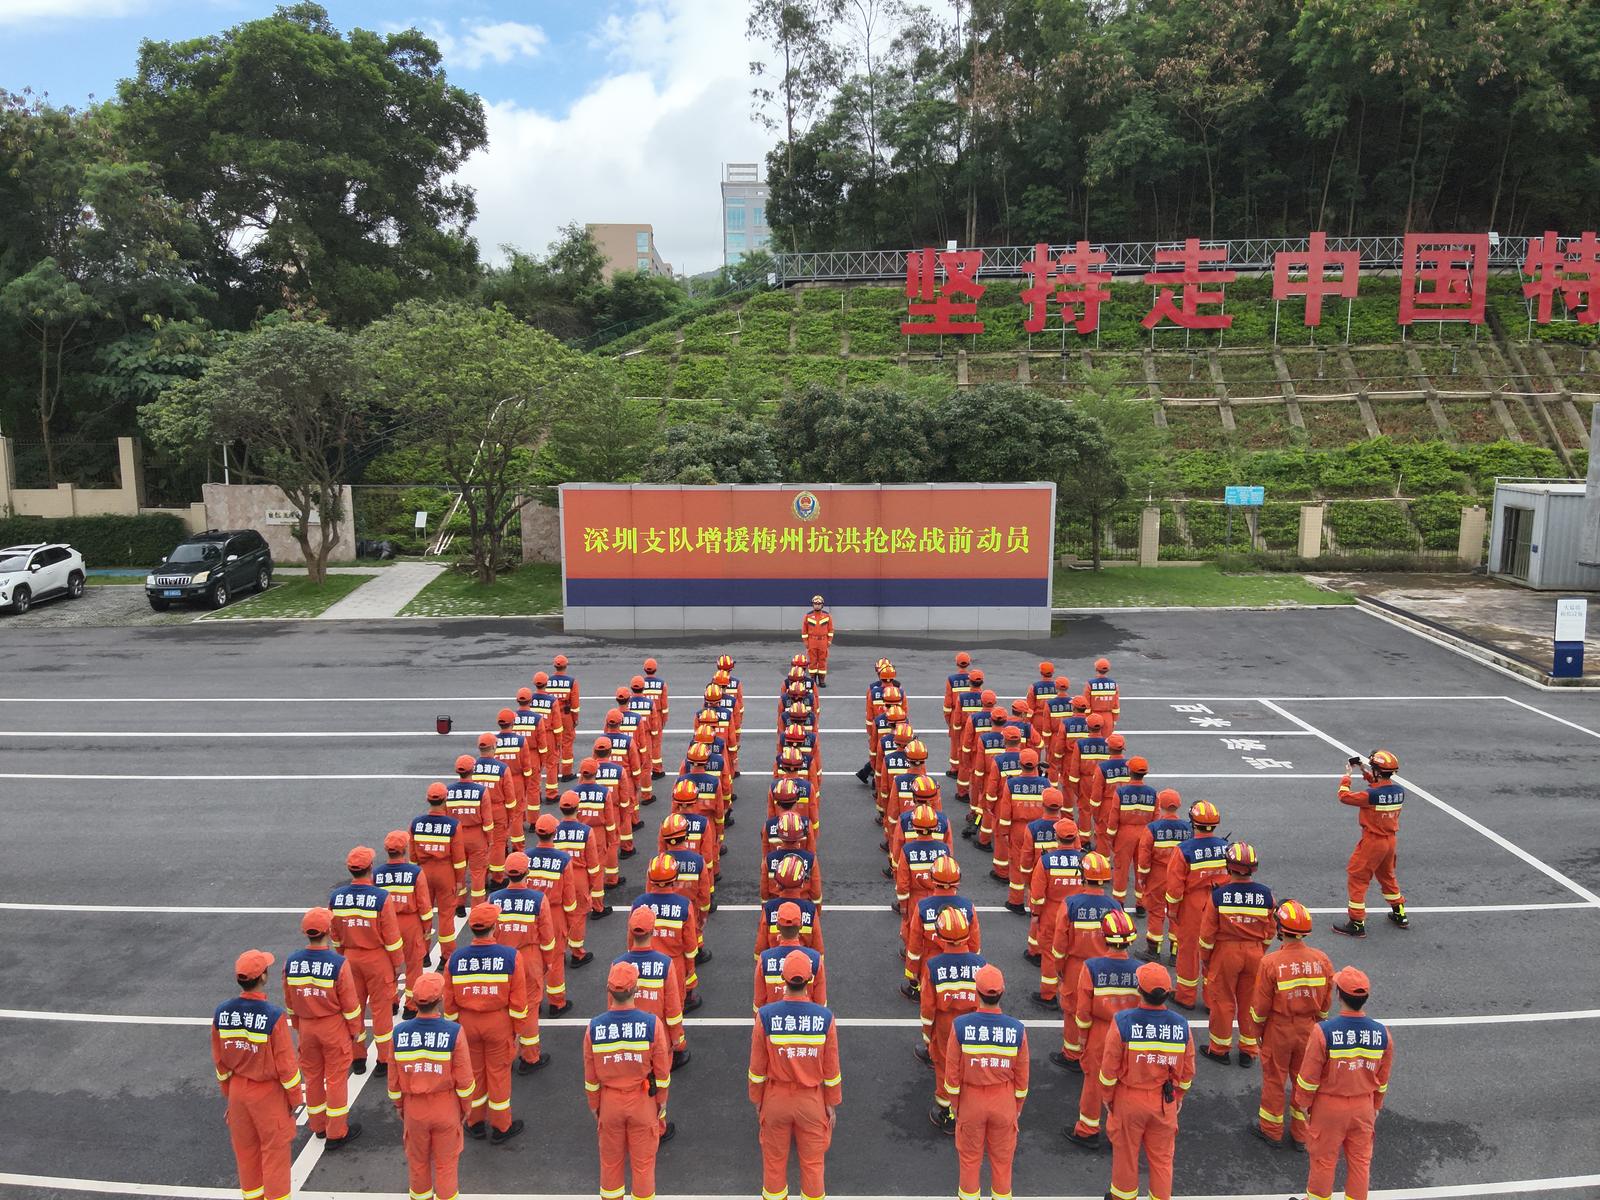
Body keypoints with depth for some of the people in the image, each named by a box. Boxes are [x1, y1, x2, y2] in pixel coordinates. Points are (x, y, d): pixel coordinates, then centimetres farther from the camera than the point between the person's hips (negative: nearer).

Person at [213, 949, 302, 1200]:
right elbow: (286, 1064, -17)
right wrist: (295, 1097, -2)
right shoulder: (273, 1016, -27)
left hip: (238, 1092, 5)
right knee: (275, 1151, 12)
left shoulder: (221, 1013, -11)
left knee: (245, 1149, 22)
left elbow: (219, 1060, 2)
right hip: (268, 1094, -5)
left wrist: (228, 1092, 17)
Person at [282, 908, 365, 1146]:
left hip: (306, 1028, 4)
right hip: (334, 1028, -4)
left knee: (312, 1076, 20)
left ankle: (318, 1125, 36)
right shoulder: (338, 963, -23)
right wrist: (357, 1032, 0)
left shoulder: (291, 963, -11)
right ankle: (336, 1133, 18)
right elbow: (350, 1004, -14)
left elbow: (289, 1003, 3)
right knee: (336, 1078, 9)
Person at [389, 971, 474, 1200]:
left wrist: (398, 1104, 12)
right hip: (446, 1108, -2)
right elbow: (464, 1079, -16)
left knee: (418, 1158, 25)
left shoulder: (399, 1032, -17)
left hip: (414, 1108, 2)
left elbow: (394, 1078, -6)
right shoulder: (454, 1032, -24)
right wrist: (466, 1106, 2)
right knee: (445, 1160, 18)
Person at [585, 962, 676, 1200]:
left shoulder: (593, 1027, -17)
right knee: (643, 1160, 17)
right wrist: (662, 1100, 6)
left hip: (609, 1102, 1)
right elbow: (662, 1071, -11)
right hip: (643, 1101, -1)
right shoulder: (652, 1024, -22)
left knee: (611, 1159, 21)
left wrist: (594, 1106, 10)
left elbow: (591, 1077, -6)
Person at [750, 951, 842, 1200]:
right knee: (812, 1161, 17)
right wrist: (832, 1104, 6)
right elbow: (831, 1069, -7)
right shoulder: (825, 1017, -17)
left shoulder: (765, 1016, -19)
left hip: (775, 1098, 0)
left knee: (774, 1160, 19)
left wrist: (757, 1100, 7)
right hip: (812, 1101, 0)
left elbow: (757, 1066, -9)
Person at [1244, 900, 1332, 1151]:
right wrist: (1316, 1024, 17)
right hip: (1308, 1029, 4)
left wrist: (1256, 1030, 3)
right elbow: (1326, 1001, 1)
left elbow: (1261, 1005, -14)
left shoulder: (1271, 963, -23)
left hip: (1278, 1030, -3)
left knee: (1274, 1078, 14)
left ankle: (1271, 1129, 30)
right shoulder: (1322, 960, -11)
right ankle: (1301, 1135, 30)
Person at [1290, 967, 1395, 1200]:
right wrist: (1376, 1106, 19)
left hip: (1329, 1107, -3)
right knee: (1360, 1159, 20)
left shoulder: (1323, 1031, -25)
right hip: (1364, 1107, 3)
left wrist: (1303, 1103, 2)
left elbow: (1309, 1075, -15)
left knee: (1324, 1159, 15)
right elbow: (1382, 1079, 2)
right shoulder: (1382, 1034, -13)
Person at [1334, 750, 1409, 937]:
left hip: (1372, 842, -7)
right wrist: (1363, 770, 13)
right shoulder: (1399, 791, -5)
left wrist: (1347, 775, -2)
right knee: (1387, 876, 27)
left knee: (1356, 879, 3)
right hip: (1390, 840, 7)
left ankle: (1357, 924, 6)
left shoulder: (1371, 795, -27)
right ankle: (1400, 915, 41)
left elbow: (1344, 796, -15)